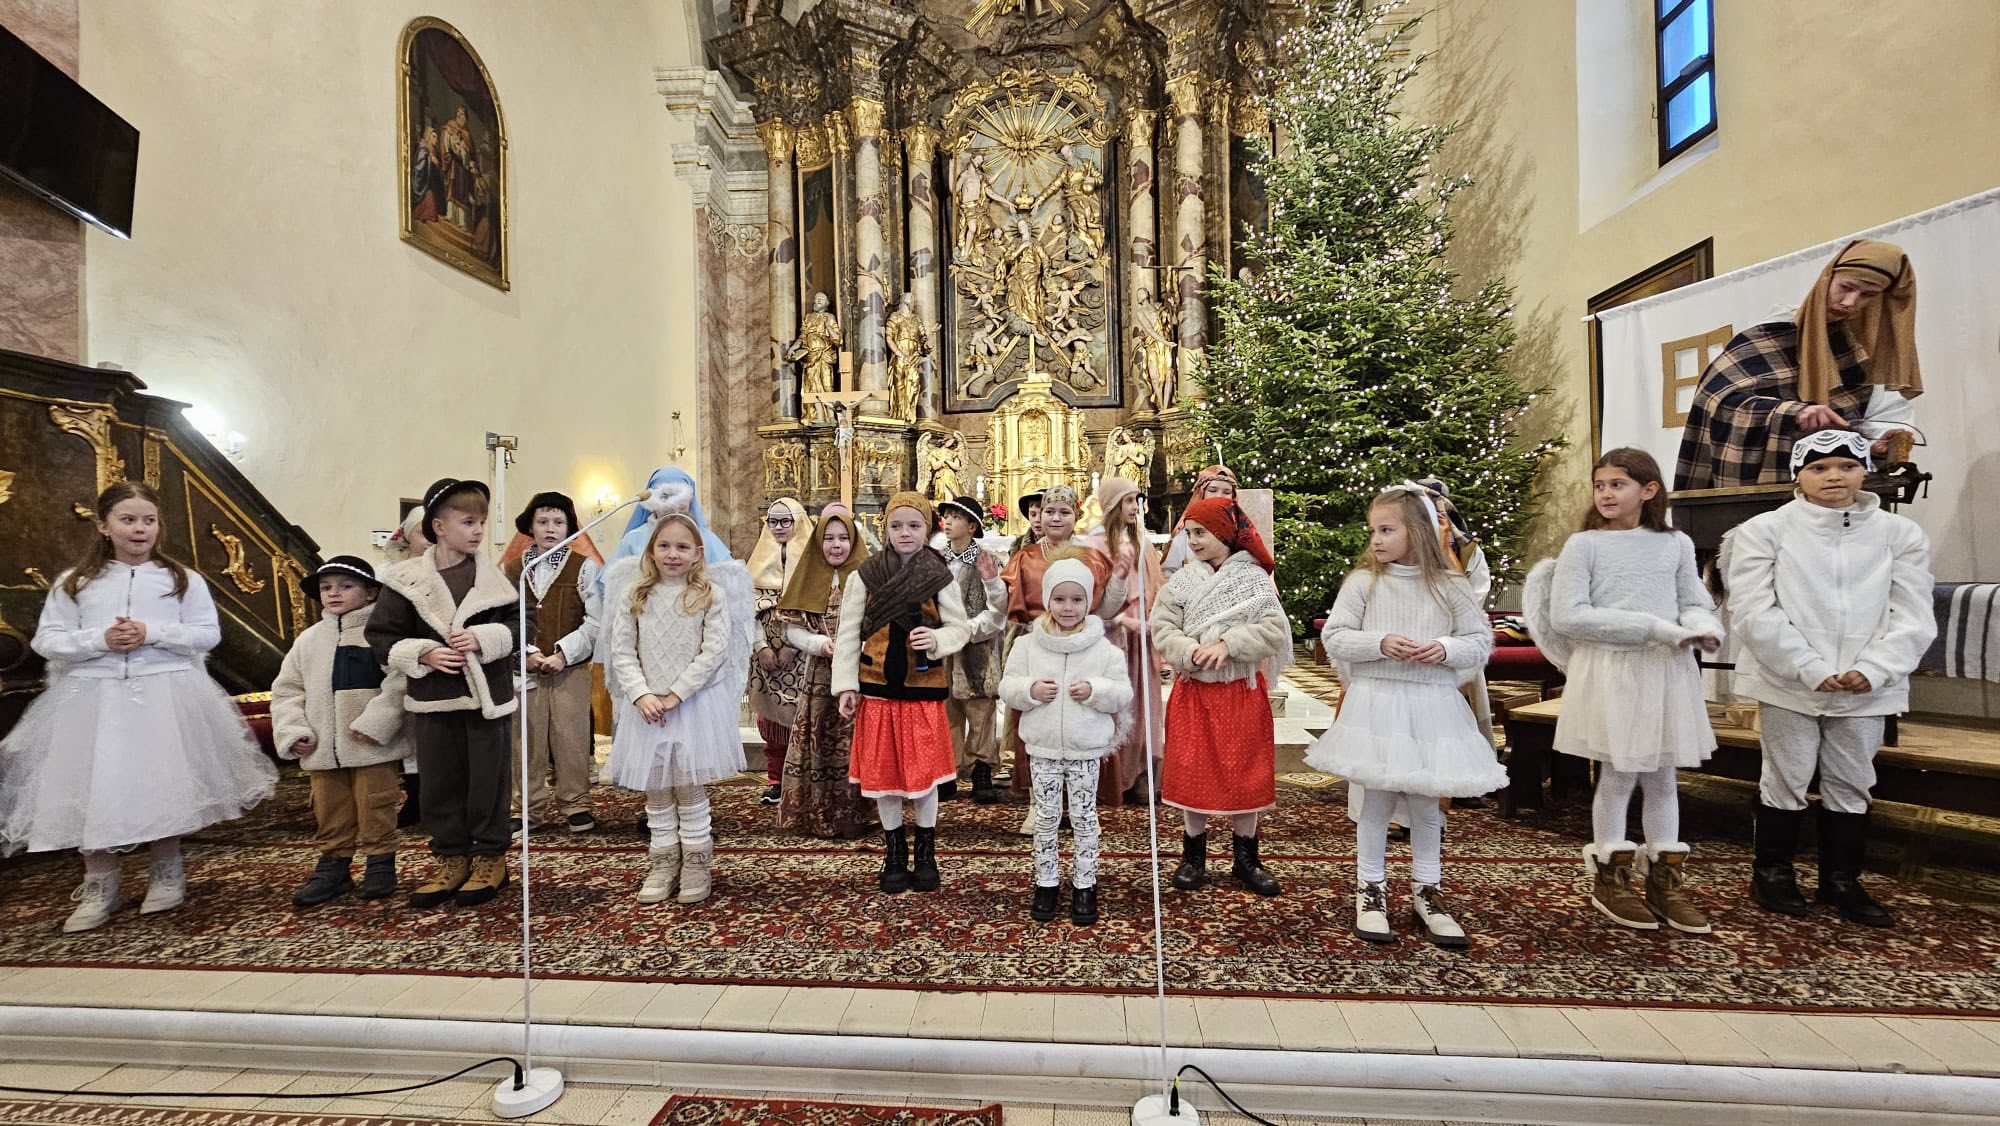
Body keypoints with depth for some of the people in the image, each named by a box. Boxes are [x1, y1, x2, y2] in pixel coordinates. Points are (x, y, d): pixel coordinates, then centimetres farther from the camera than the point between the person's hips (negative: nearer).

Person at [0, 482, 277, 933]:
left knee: (163, 786, 4)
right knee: (93, 791, 3)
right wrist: (100, 640, -13)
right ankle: (99, 888, 19)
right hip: (93, 696, 2)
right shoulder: (74, 582, 6)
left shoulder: (182, 579, 2)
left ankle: (167, 874, 22)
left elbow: (208, 634, -2)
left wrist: (152, 633, -14)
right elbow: (47, 639, 4)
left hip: (165, 694, -1)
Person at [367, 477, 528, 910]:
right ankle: (452, 858, 26)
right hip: (433, 699, 1)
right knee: (440, 780, 11)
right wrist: (423, 654, -13)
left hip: (487, 696, -1)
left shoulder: (496, 576, -2)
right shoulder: (406, 580, -1)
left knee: (488, 777, 6)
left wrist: (484, 638, -16)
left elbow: (525, 623, -2)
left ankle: (490, 857, 21)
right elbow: (381, 636, 2)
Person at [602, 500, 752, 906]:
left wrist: (676, 694, -13)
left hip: (695, 702, -3)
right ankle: (663, 861, 25)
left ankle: (696, 862, 17)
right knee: (655, 787, 11)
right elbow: (622, 651, 1)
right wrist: (641, 694, -11)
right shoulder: (634, 594, 4)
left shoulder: (712, 594, -5)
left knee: (689, 785, 3)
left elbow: (715, 650, -10)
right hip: (646, 704, 3)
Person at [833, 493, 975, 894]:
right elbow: (848, 634, 2)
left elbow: (961, 627, 1)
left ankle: (926, 855, 25)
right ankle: (895, 855, 28)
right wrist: (847, 686, -3)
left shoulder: (939, 577, -1)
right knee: (883, 773, 8)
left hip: (923, 688, -1)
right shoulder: (864, 575, 0)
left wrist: (938, 639, -20)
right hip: (878, 688, 1)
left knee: (924, 772, 4)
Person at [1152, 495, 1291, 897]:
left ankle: (1246, 858, 26)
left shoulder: (1254, 578, -4)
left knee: (1244, 773, 8)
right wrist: (1193, 652, -22)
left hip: (1242, 693, -1)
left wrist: (1227, 644, -21)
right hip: (1193, 692, 1)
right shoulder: (1181, 582, 0)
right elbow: (1162, 628, -5)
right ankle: (1194, 855, 25)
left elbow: (1275, 631, -11)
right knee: (1192, 772, 7)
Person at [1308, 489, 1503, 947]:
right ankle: (1370, 890, 24)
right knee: (1377, 799, 7)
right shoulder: (1362, 581, -4)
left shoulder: (1449, 585, 0)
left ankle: (1425, 891, 32)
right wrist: (1380, 643, -18)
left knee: (1426, 803, 13)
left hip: (1432, 707, 2)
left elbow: (1481, 640, 6)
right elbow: (1333, 636, -4)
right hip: (1376, 703, -1)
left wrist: (1447, 649, -14)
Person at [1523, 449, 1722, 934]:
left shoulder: (1677, 544, 8)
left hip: (1668, 671, 4)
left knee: (1662, 778, 12)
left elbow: (1695, 603, 10)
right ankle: (1610, 880, 19)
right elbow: (1567, 616, -13)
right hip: (1610, 672, -4)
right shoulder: (1584, 544, -6)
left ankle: (1664, 882, 26)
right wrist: (1653, 627, -17)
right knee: (1618, 776, 3)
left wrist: (1703, 628, -14)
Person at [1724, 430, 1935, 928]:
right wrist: (1811, 670, -16)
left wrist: (1873, 670, -14)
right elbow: (1754, 611, -11)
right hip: (1789, 683, -3)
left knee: (1851, 784, 14)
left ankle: (1841, 880, 28)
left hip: (1866, 688, 3)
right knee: (1786, 780, 7)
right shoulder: (1764, 530, -5)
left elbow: (1913, 617, 0)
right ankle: (1772, 871, 21)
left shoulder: (1901, 534, 5)